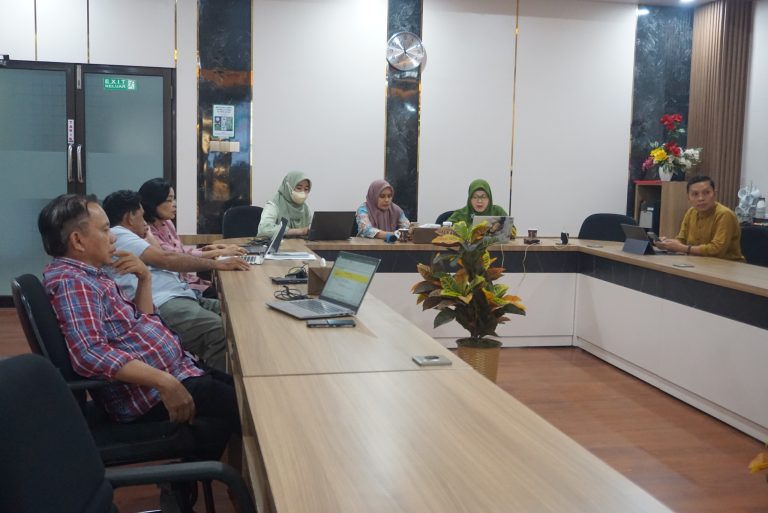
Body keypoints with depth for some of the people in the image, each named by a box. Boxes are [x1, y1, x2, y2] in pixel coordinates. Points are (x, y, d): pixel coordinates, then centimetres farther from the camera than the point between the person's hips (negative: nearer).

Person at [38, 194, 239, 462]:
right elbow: (89, 353, -32)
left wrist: (144, 278, 4)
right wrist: (163, 381, -35)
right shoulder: (70, 281, -18)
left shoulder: (89, 276, 13)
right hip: (148, 391, -11)